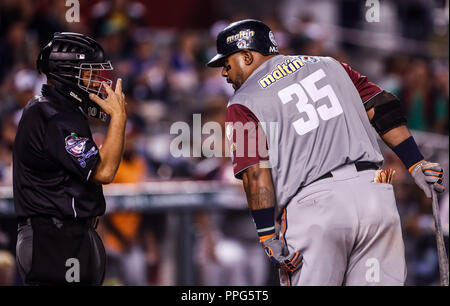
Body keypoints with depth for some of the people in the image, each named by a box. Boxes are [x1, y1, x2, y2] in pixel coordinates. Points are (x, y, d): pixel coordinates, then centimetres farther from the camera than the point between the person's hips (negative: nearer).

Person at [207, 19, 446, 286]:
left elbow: (256, 173, -4)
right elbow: (383, 108, 14)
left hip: (312, 205, -4)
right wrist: (416, 164, 13)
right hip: (375, 193, 4)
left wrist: (268, 237, -8)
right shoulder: (328, 65, 23)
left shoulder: (243, 104, 8)